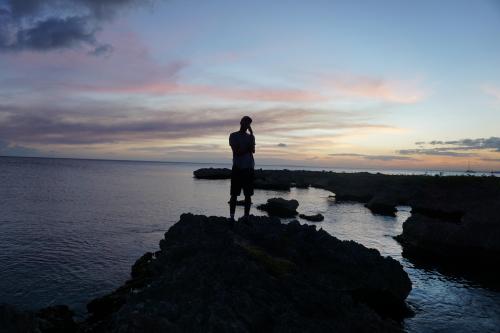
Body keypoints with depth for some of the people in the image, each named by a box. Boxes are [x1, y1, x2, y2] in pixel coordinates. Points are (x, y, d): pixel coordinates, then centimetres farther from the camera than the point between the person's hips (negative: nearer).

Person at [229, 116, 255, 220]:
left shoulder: (250, 136, 15)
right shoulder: (233, 136, 5)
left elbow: (253, 151, -3)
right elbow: (237, 151, -7)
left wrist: (251, 134, -7)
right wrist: (248, 148, -3)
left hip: (248, 168, 3)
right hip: (237, 168, -3)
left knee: (248, 195, 3)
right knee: (234, 194, -2)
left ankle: (246, 217, 9)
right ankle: (232, 217, 2)